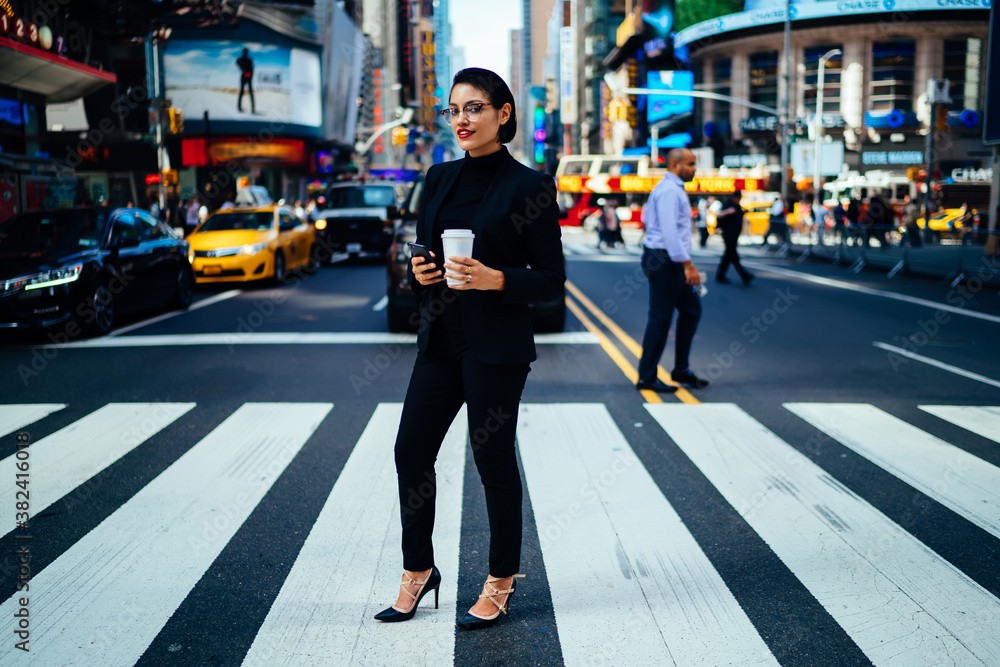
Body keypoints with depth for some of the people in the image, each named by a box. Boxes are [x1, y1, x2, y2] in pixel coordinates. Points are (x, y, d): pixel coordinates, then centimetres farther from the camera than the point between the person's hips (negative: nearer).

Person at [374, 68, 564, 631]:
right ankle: (418, 571, 28)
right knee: (411, 451, 8)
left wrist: (496, 279, -22)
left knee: (494, 459, 3)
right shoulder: (440, 179, 10)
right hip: (441, 340, 6)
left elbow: (552, 280, -7)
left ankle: (501, 583, 23)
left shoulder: (530, 186, -7)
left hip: (497, 346, -6)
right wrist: (418, 273, -5)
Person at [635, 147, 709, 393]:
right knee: (660, 318, -4)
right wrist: (688, 265, -26)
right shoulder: (669, 190, -15)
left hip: (660, 259, 11)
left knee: (691, 309, 14)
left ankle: (681, 370, 18)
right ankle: (647, 378, 4)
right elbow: (670, 232, -24)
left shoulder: (670, 188, 18)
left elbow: (646, 216, 28)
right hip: (666, 261, -11)